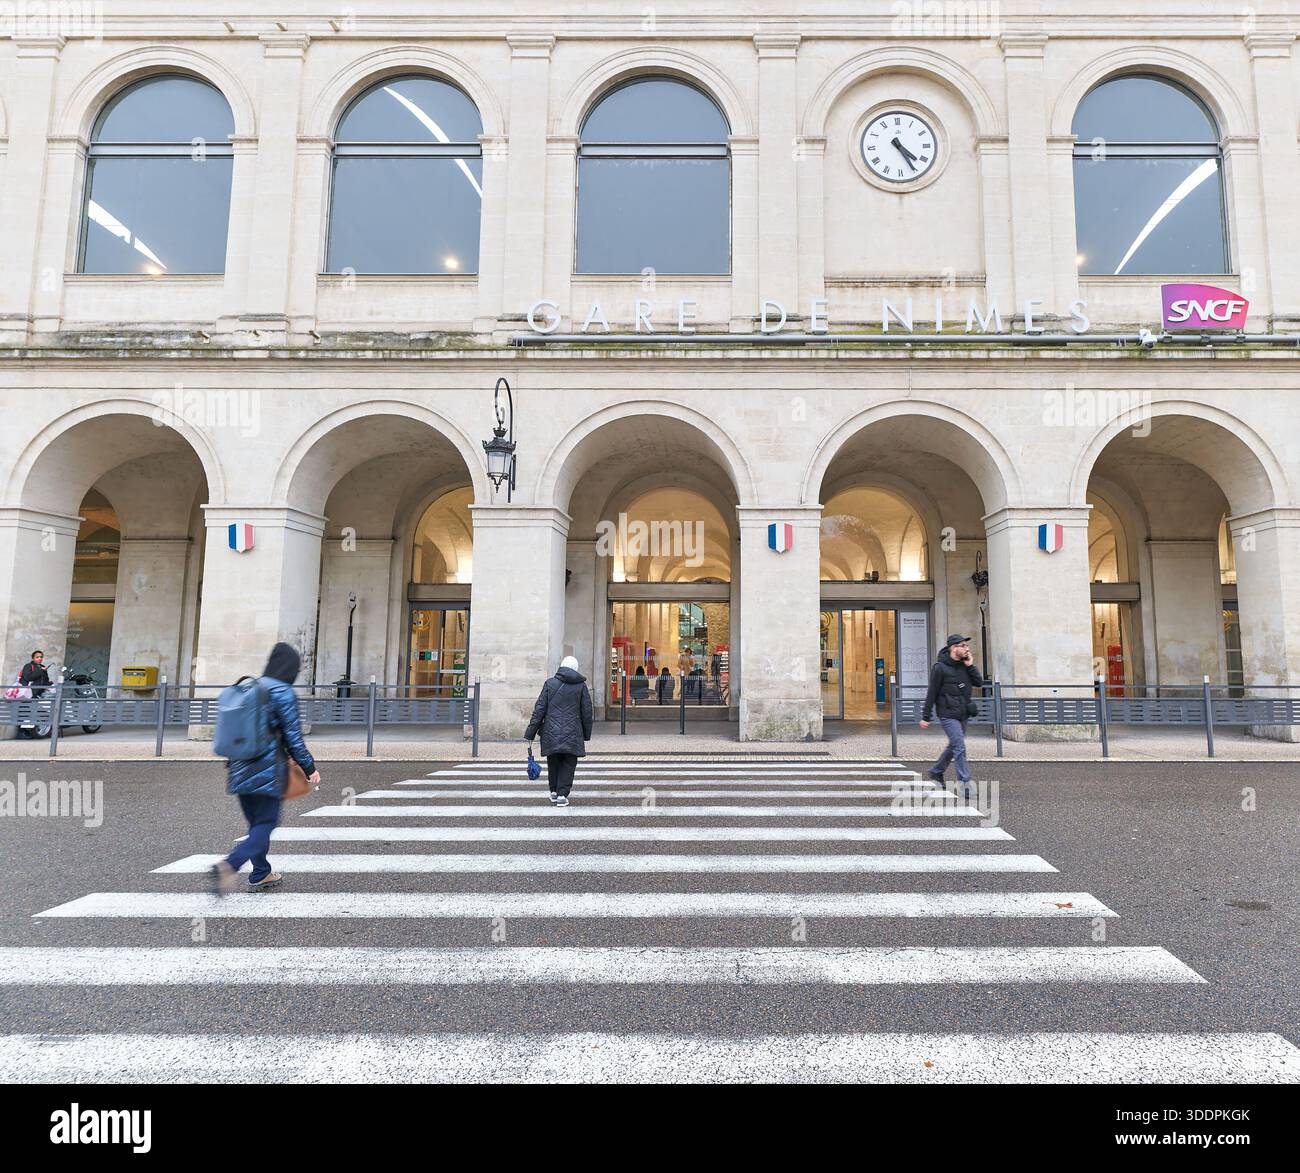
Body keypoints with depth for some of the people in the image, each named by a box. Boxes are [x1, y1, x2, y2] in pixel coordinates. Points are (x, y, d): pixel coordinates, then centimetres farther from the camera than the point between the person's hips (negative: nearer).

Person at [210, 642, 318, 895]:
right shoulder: (284, 693, -12)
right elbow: (293, 737, -11)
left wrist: (231, 765, 26)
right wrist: (310, 768, -1)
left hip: (241, 769, 7)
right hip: (268, 770, -7)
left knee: (255, 822, 17)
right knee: (266, 823, 1)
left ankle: (261, 874, 26)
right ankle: (229, 865, -18)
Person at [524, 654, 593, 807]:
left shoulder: (550, 683, 2)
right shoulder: (581, 685, 3)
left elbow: (539, 709, -1)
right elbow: (587, 712, 5)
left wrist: (530, 733, 2)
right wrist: (586, 734, 16)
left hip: (551, 732, 1)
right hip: (572, 733, -1)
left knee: (553, 762, 16)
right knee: (568, 763, 7)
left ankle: (554, 791, 26)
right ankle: (562, 794, -1)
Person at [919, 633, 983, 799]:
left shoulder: (965, 665, 7)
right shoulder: (940, 667, -12)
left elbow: (979, 683, 3)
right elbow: (932, 693, -10)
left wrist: (970, 666, -8)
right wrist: (925, 717, -9)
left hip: (963, 714, 7)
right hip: (948, 714, -7)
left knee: (954, 746, 17)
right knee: (960, 747, -12)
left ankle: (936, 772, 34)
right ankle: (965, 783, -8)